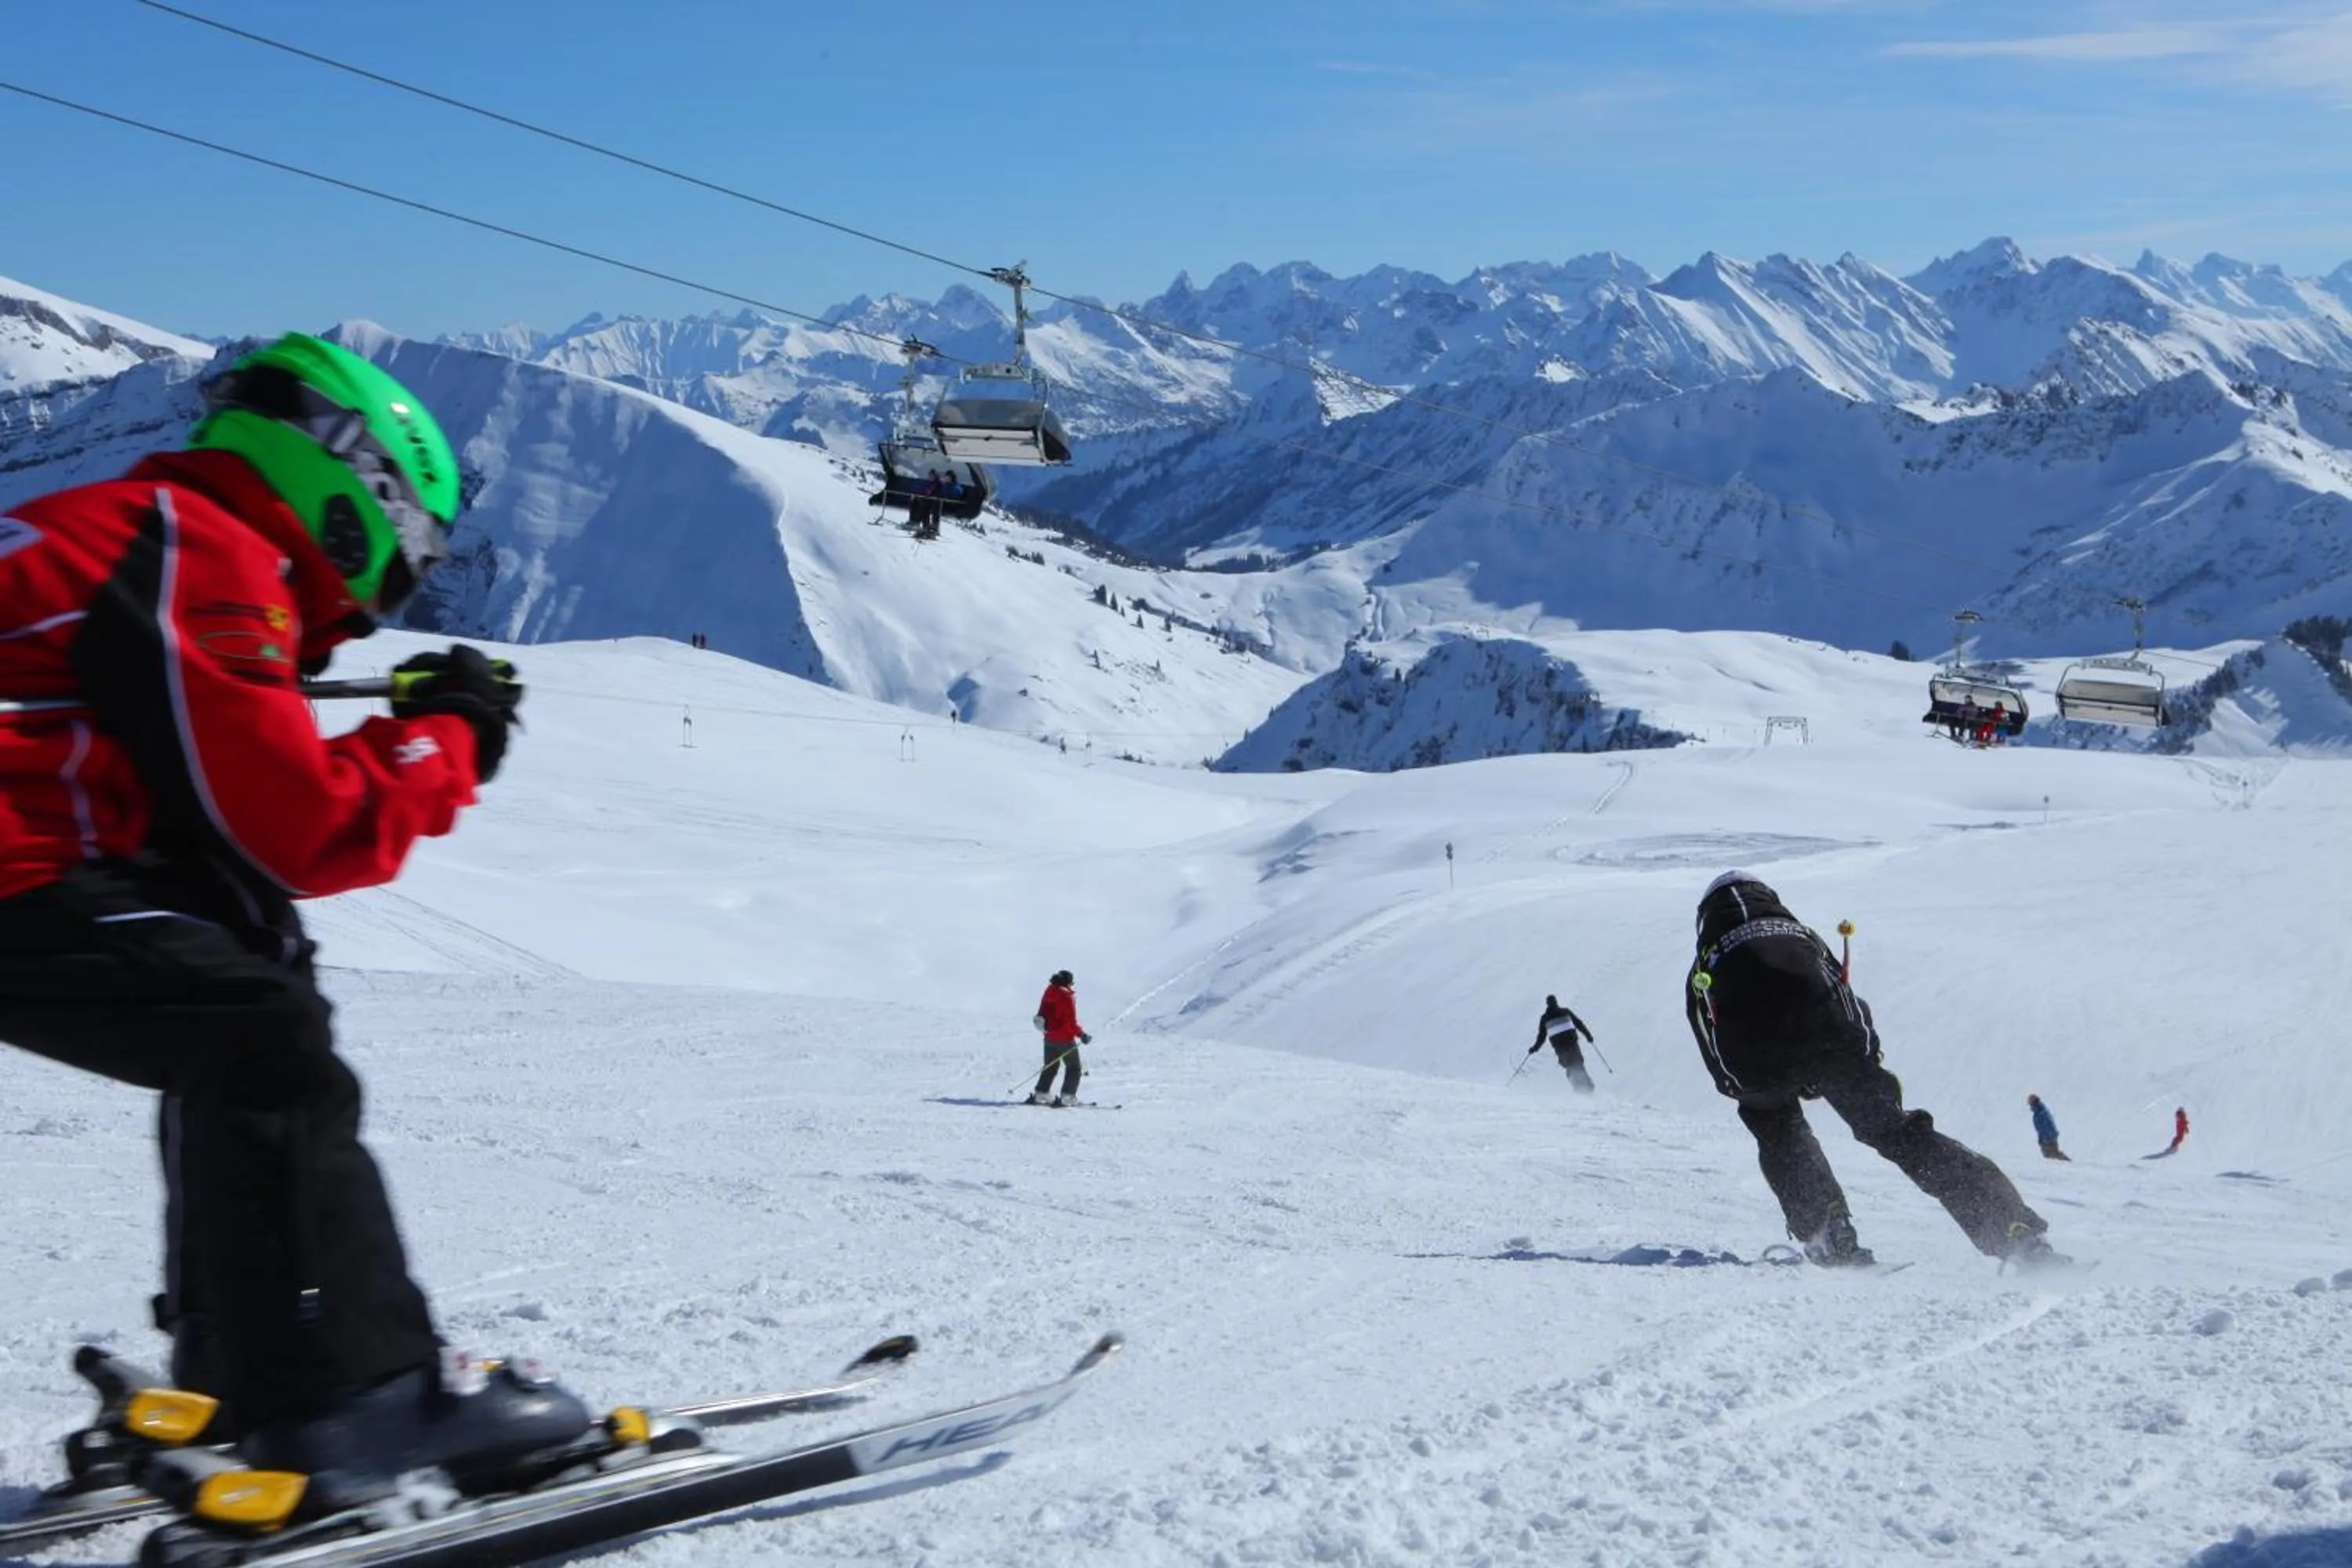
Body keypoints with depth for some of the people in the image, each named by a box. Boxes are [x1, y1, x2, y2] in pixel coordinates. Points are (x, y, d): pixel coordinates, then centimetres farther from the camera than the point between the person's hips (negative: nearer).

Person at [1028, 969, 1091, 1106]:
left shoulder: (1049, 994, 5)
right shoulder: (1066, 997, -18)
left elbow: (1041, 1016, 12)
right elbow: (1071, 1022, -20)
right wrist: (1082, 1035, -12)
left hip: (1050, 1037, 7)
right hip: (1065, 1039, -7)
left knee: (1050, 1067, 20)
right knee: (1074, 1068, 3)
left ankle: (1040, 1094, 19)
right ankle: (1067, 1097, -6)